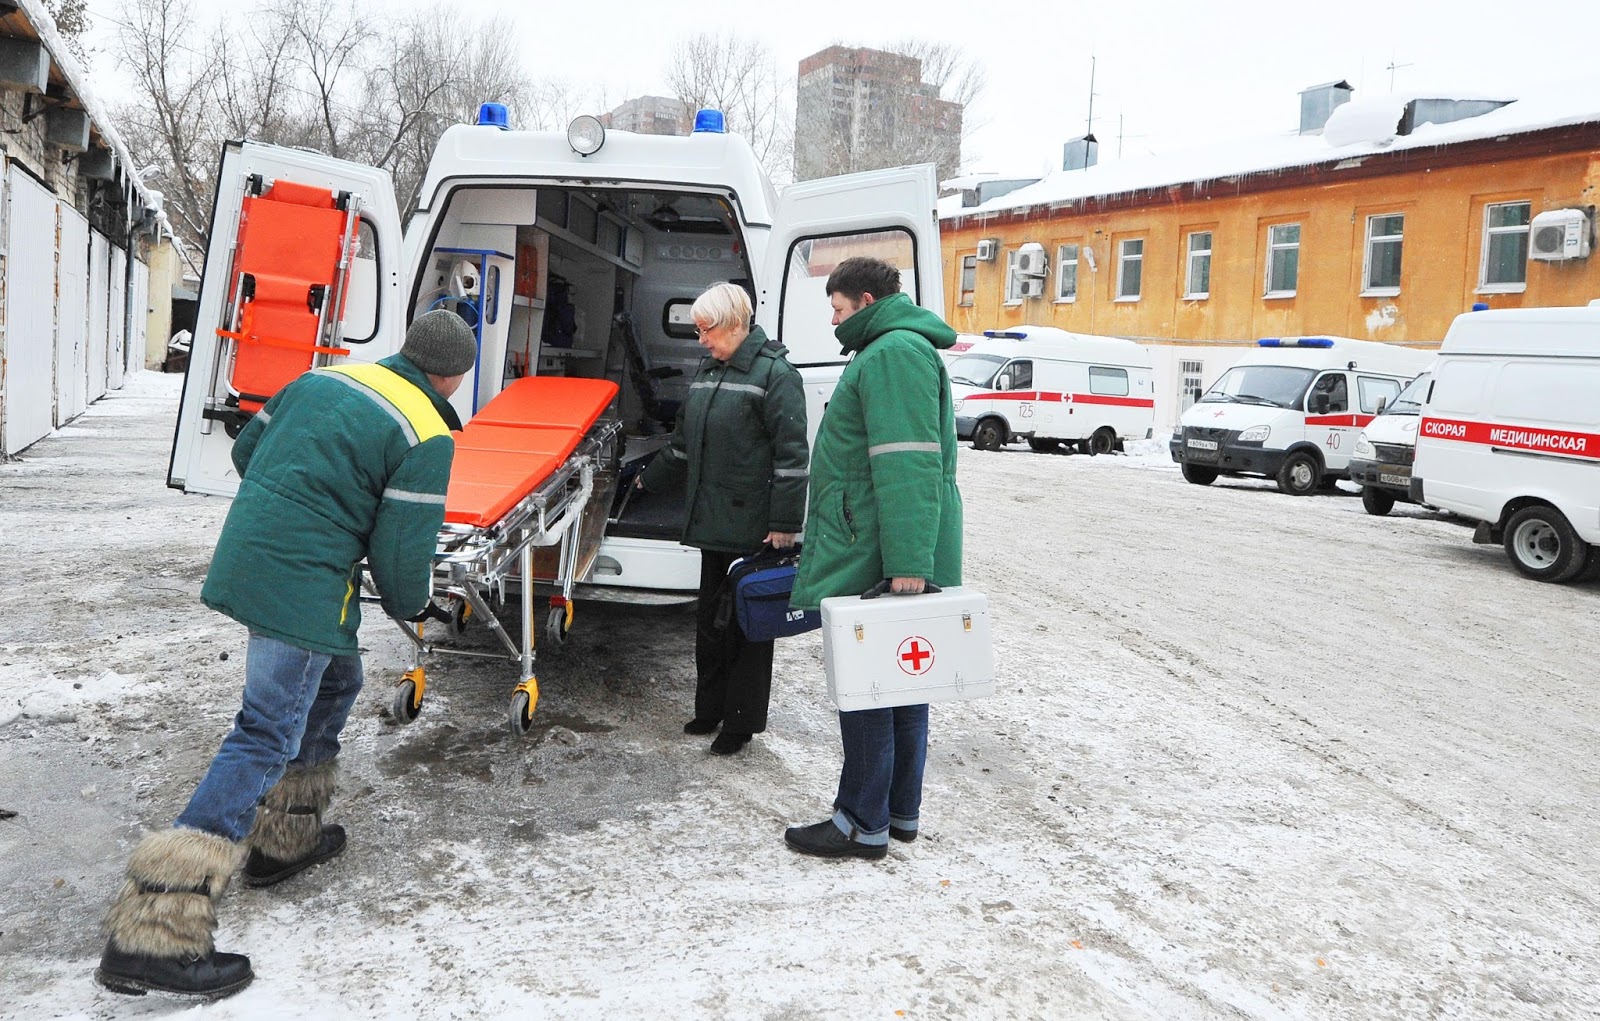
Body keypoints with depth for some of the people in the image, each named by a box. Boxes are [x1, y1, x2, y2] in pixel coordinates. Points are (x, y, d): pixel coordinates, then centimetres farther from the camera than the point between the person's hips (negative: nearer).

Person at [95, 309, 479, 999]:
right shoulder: (428, 438, -12)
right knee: (267, 738, -6)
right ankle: (151, 934, -8)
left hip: (245, 554, 9)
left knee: (335, 683, 26)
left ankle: (284, 838, 36)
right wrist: (410, 604, 9)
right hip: (305, 587, -9)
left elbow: (245, 450, 19)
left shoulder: (326, 376, 10)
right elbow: (402, 547, -12)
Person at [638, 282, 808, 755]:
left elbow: (791, 454, -16)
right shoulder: (708, 370, 15)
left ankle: (742, 722, 12)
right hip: (713, 520, 8)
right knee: (710, 618, 15)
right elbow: (684, 439, 28)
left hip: (754, 527, -8)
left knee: (748, 624, 2)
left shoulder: (774, 373, -11)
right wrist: (651, 480, 35)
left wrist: (784, 523, -19)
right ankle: (711, 708, 28)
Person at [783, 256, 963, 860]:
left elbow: (908, 466, -25)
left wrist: (907, 563, -29)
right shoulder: (894, 350, 22)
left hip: (878, 561, -11)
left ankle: (863, 825, 6)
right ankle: (900, 812, 24)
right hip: (894, 559, 11)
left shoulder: (893, 353, -15)